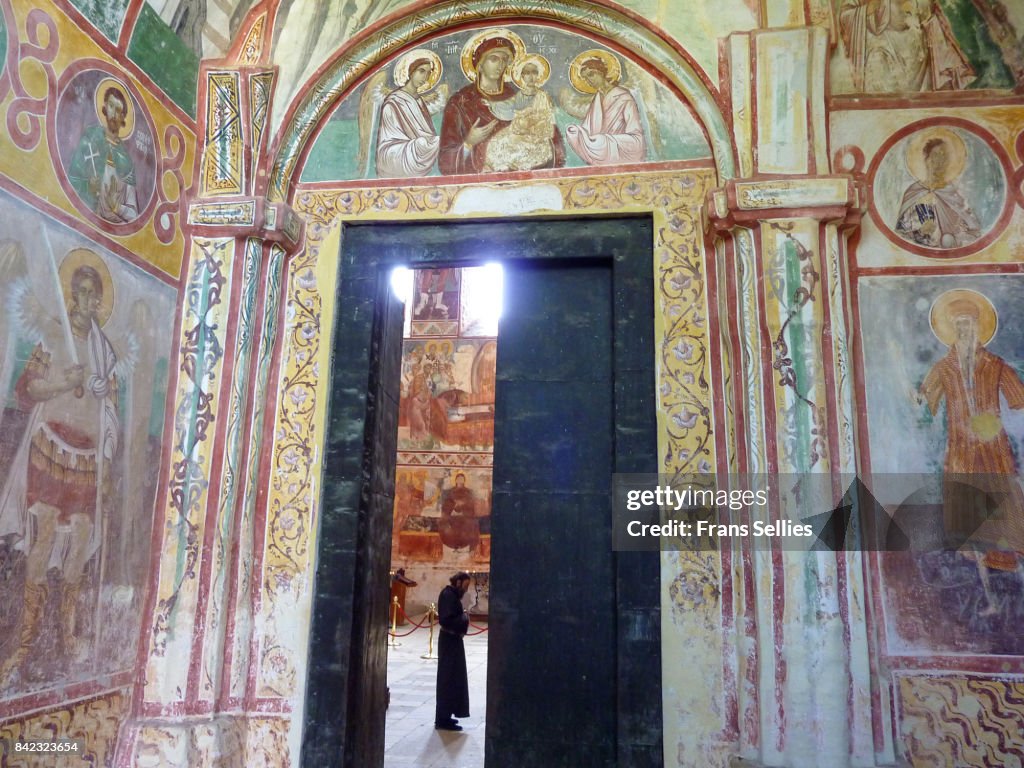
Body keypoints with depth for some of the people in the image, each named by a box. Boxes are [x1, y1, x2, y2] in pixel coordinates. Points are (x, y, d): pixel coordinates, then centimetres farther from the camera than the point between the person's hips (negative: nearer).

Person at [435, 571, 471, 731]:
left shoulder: (452, 594, 13)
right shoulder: (448, 595, -18)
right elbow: (446, 619, -25)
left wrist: (463, 617, -1)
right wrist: (465, 618, -16)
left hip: (452, 640, 10)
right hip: (449, 641, -10)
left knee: (451, 678, 16)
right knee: (449, 679, -4)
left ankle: (444, 716, 24)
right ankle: (443, 719, 3)